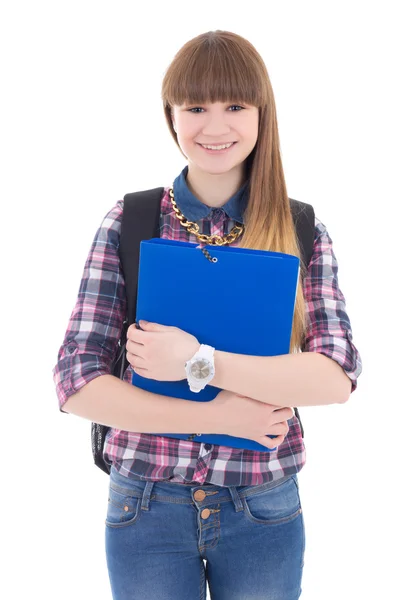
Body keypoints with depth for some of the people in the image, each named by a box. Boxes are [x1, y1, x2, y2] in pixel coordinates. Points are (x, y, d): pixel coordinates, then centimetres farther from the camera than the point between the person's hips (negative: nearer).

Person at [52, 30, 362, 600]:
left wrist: (200, 362, -24)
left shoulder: (302, 231, -3)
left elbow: (338, 375, -14)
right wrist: (219, 415, -18)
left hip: (264, 510, 1)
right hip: (145, 505, 0)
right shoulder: (128, 222, -6)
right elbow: (75, 382, -11)